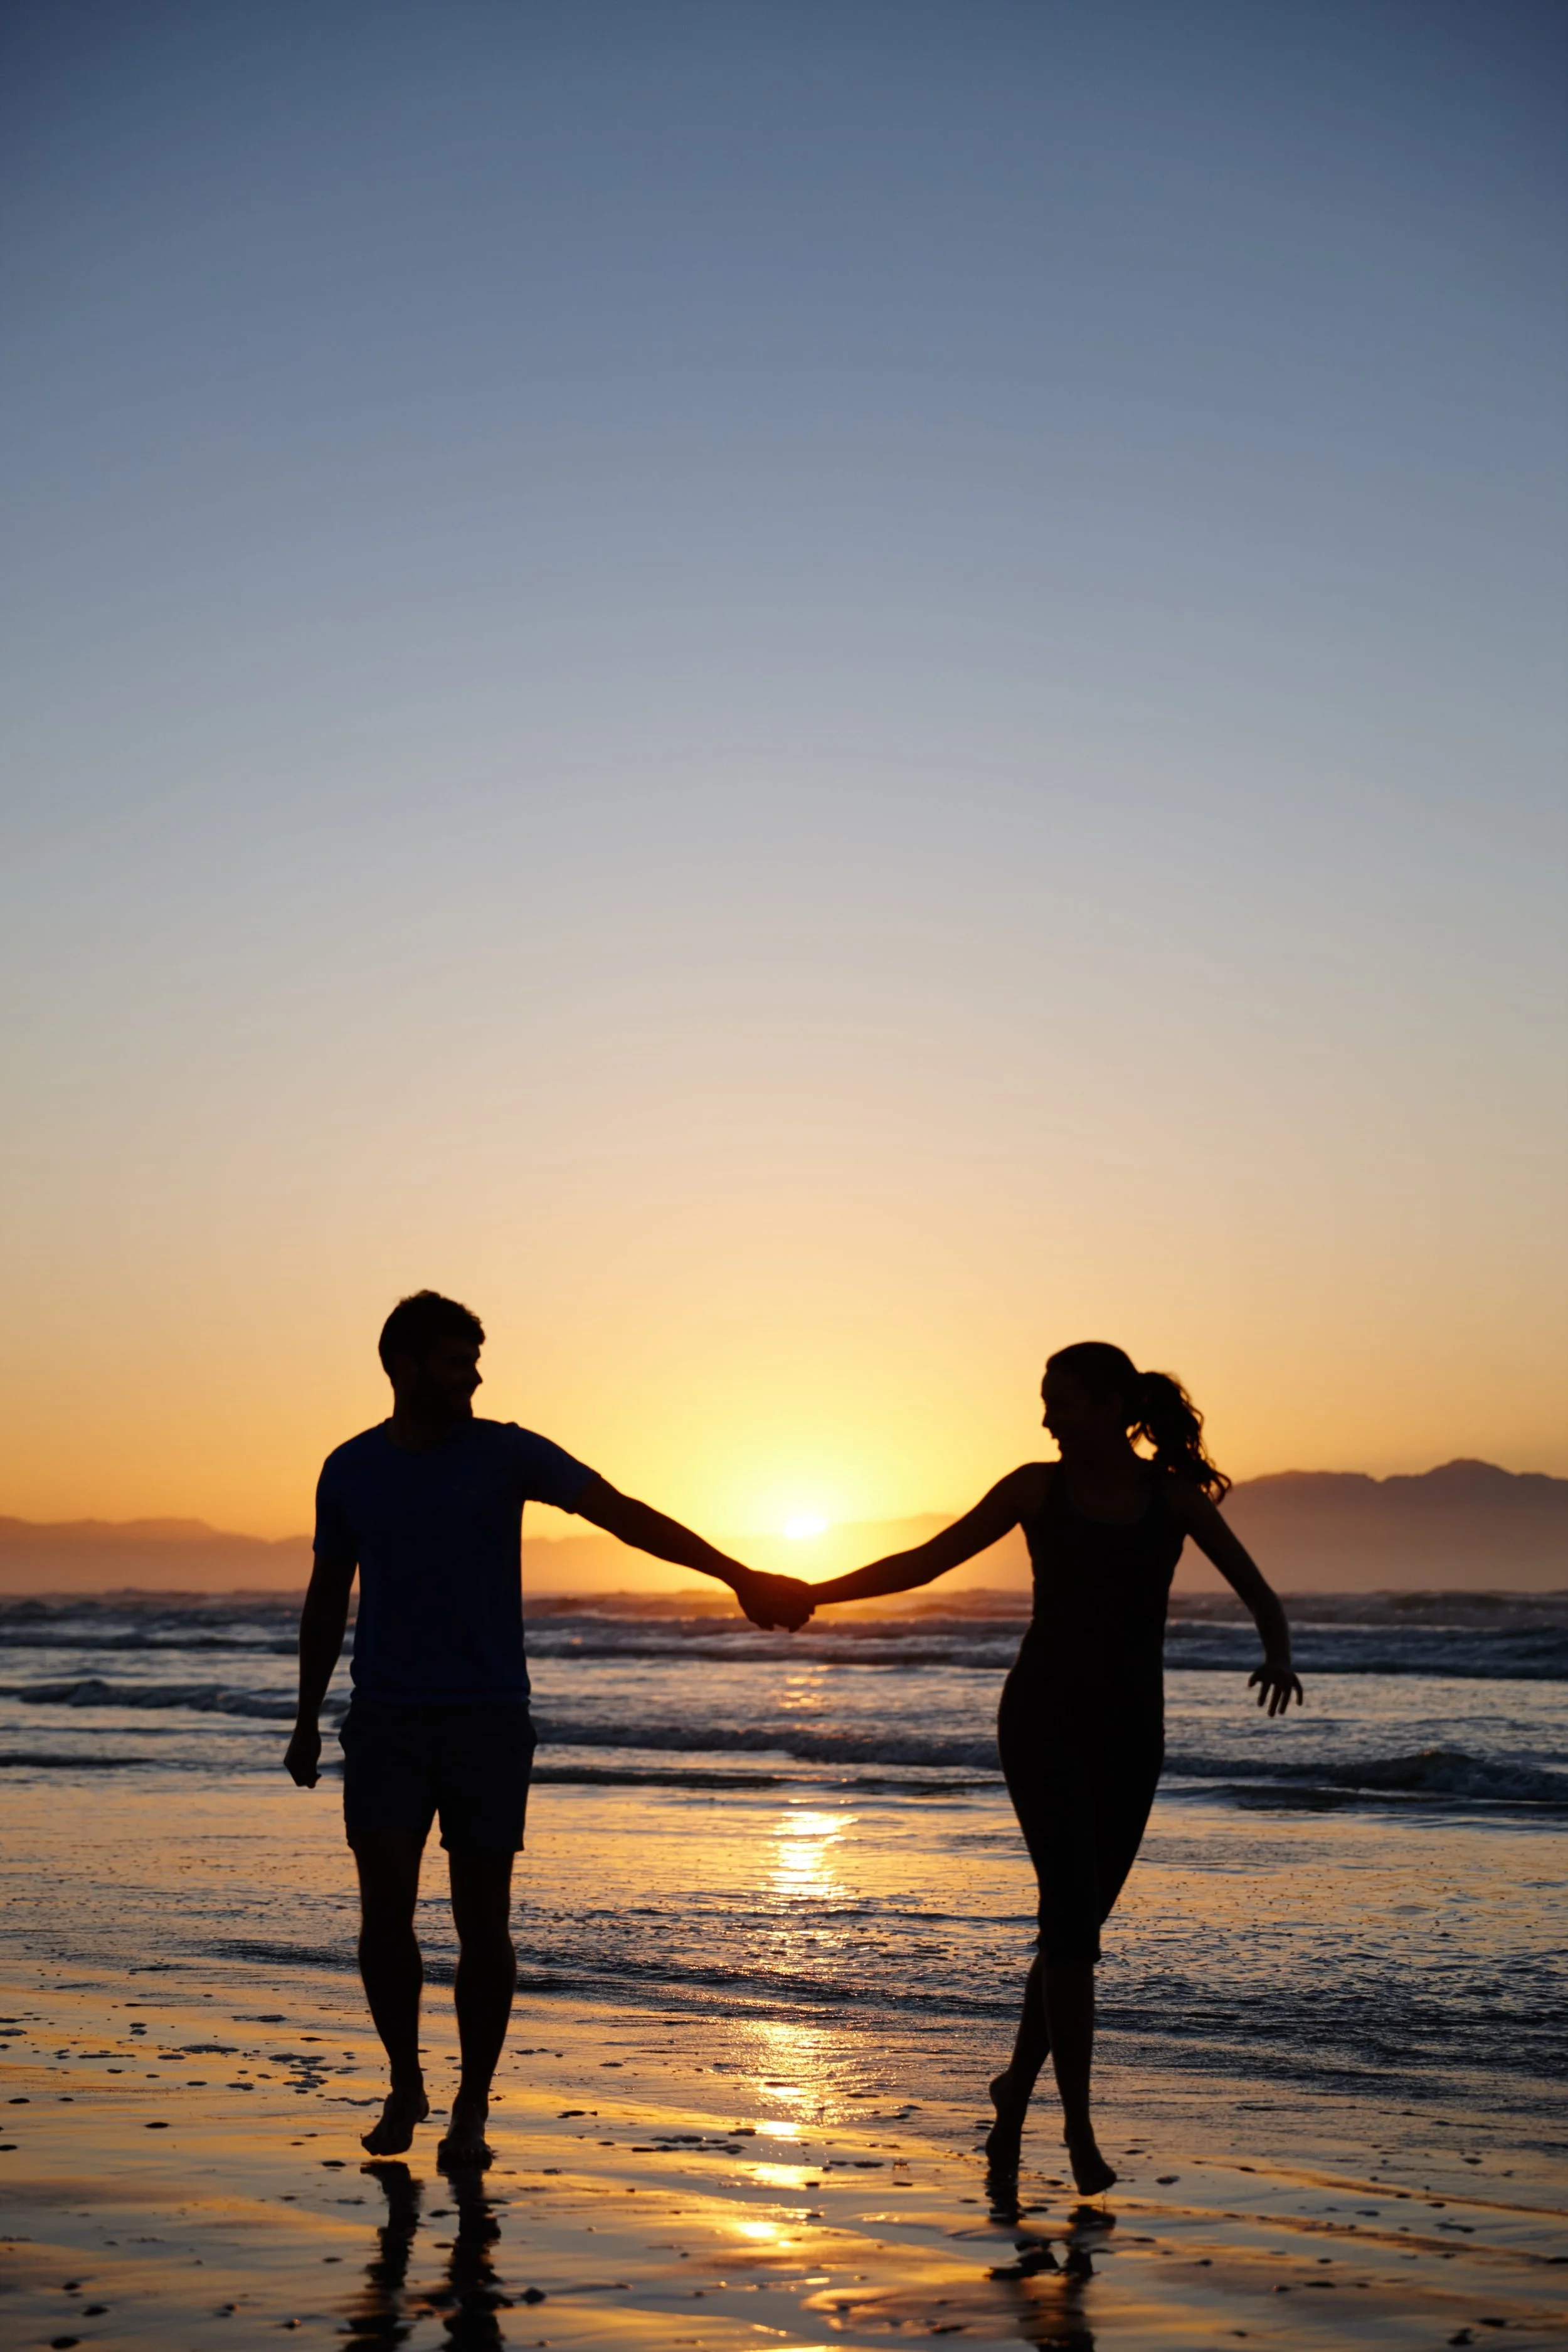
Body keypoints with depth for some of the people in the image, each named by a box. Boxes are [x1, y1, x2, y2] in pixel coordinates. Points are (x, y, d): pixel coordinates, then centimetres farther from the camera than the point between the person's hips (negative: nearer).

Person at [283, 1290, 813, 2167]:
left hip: (488, 1721, -1)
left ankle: (472, 2109, 15)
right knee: (385, 1911, -8)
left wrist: (738, 1575, -17)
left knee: (483, 1922, 0)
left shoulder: (506, 1454, -2)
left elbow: (624, 1515, -9)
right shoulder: (351, 1471, 5)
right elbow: (327, 1599, 15)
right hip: (387, 1722, 1)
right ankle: (405, 2083, 15)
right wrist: (308, 1721, 15)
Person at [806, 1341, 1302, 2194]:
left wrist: (1279, 1656, -19)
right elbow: (924, 1562, 5)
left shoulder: (1174, 1496, 3)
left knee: (1079, 1922, 6)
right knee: (1073, 1907, -16)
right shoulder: (1037, 1487, 2)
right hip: (1043, 1718, -2)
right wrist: (813, 1593, 0)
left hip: (1129, 1730, 2)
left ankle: (1018, 2086, 27)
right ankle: (1079, 2126, -11)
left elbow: (1260, 1595, 3)